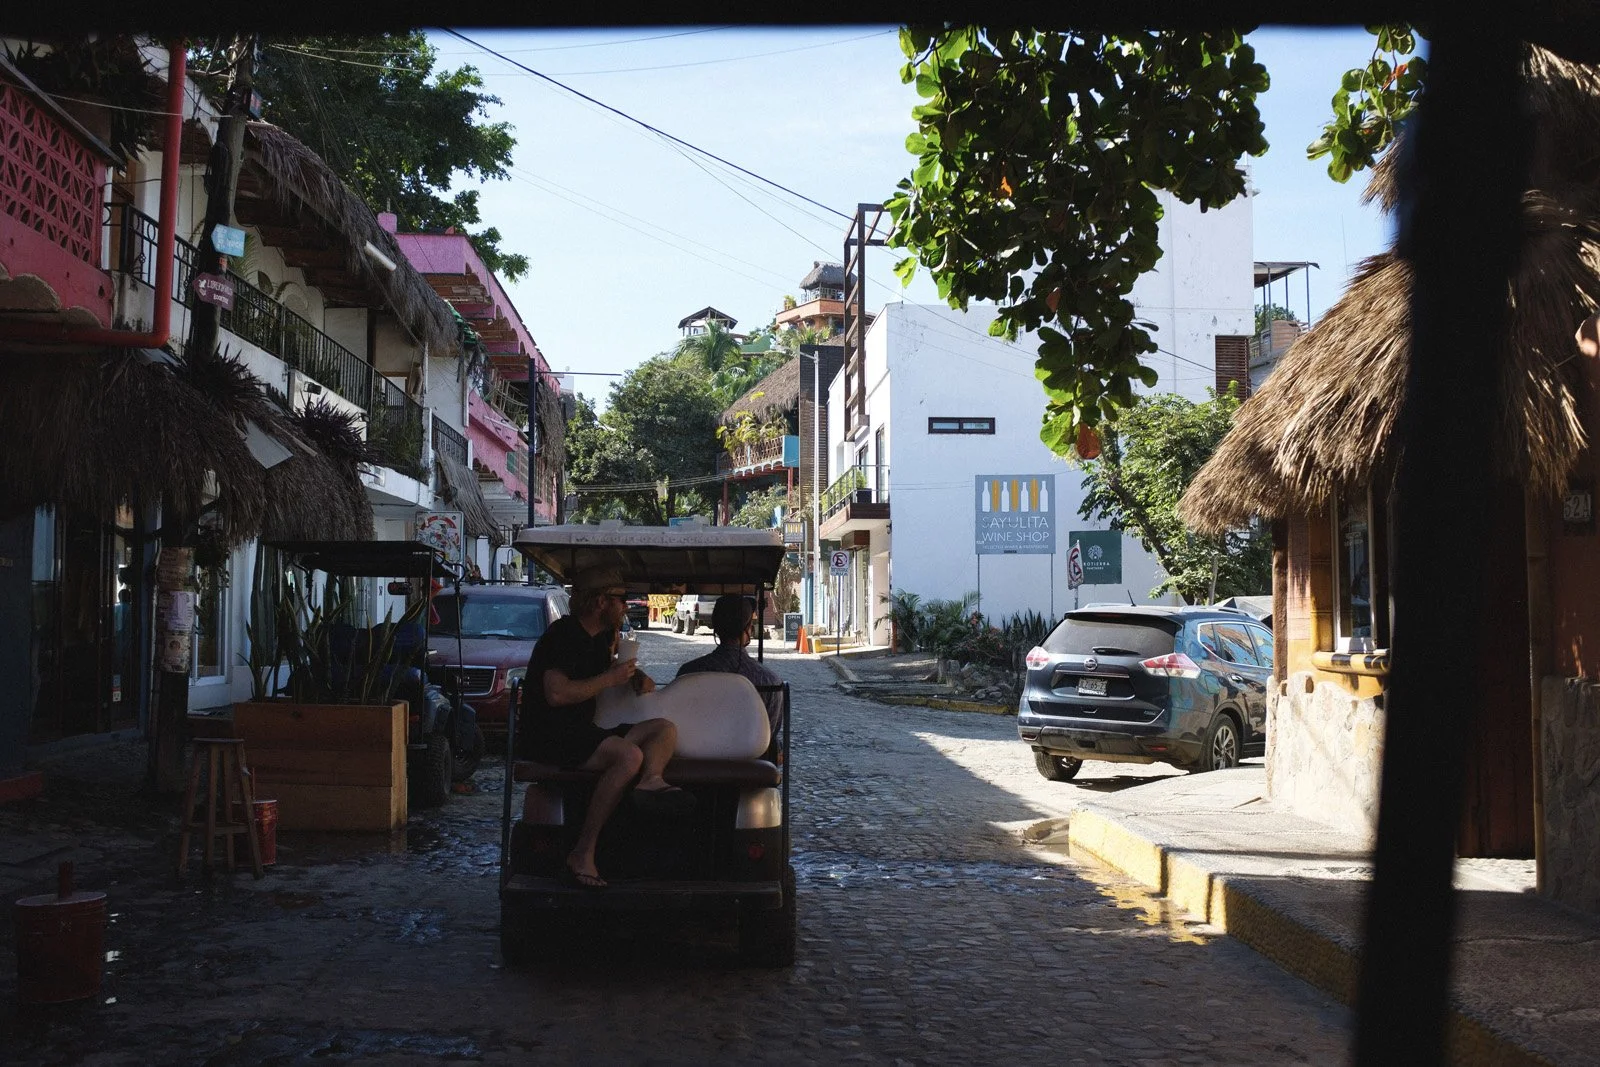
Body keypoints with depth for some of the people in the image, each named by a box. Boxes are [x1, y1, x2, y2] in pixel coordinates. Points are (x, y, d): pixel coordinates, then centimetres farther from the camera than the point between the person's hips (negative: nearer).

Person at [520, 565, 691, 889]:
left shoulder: (602, 637, 16)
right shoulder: (563, 635, -12)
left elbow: (610, 667, 38)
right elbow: (557, 694, -25)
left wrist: (638, 676, 15)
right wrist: (610, 679, -16)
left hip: (583, 733, 9)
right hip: (549, 737, -9)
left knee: (665, 729, -4)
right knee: (629, 755, -31)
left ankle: (651, 779, -38)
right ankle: (582, 855, -32)